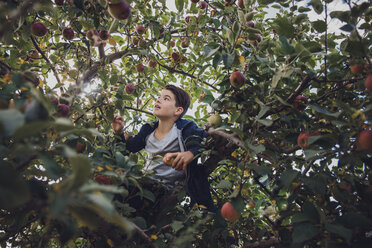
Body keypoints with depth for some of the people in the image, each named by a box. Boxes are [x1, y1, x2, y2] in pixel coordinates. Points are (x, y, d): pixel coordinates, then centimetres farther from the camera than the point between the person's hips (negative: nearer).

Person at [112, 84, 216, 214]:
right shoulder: (148, 130, 10)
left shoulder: (185, 129, -7)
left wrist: (191, 154, -31)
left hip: (167, 190, -6)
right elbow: (128, 147, 21)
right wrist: (119, 132, 3)